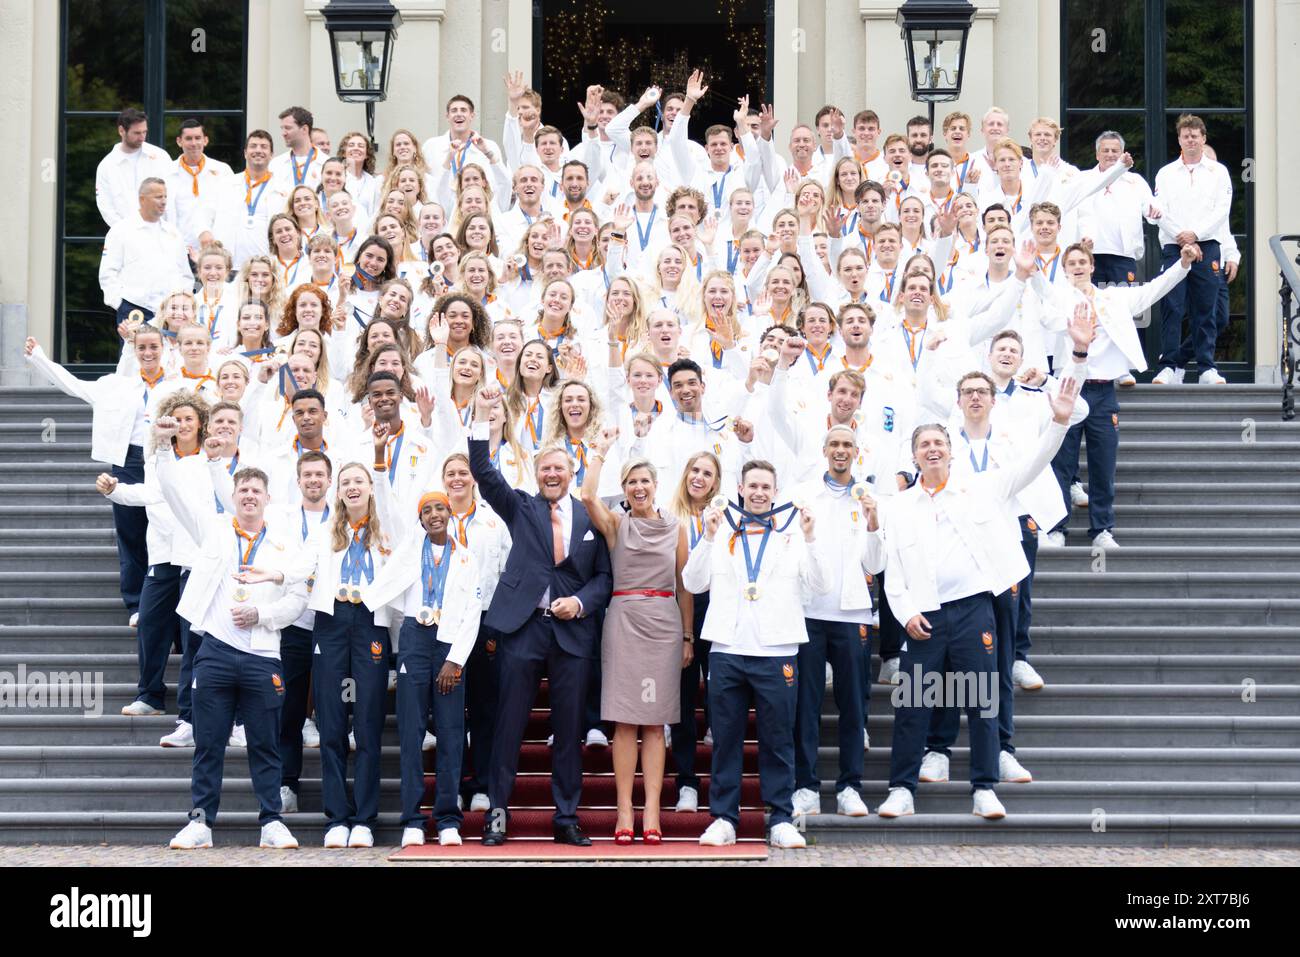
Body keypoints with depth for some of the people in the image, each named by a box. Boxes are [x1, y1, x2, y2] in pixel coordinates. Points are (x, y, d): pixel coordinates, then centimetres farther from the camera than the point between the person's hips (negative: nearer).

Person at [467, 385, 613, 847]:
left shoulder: (590, 517, 10)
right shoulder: (521, 508, 8)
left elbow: (603, 576, 11)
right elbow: (485, 474, -6)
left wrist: (581, 602, -9)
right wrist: (482, 418, -18)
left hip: (573, 631, 1)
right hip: (523, 627, -1)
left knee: (569, 728, 5)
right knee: (509, 724, 1)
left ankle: (567, 818, 12)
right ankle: (497, 814, 6)